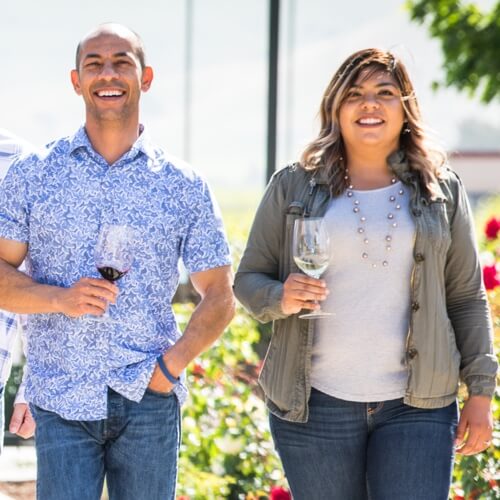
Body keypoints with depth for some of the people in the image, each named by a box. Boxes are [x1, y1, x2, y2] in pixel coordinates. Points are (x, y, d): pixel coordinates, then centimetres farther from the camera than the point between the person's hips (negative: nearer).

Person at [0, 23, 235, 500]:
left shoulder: (185, 186, 6)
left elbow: (219, 296, 8)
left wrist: (172, 364, -6)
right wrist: (61, 298, -14)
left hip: (150, 404, 1)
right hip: (61, 404, -1)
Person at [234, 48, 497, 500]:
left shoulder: (441, 190, 8)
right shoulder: (294, 187, 6)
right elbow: (249, 278, 9)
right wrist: (280, 299, -14)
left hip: (418, 408, 0)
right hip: (314, 406, 0)